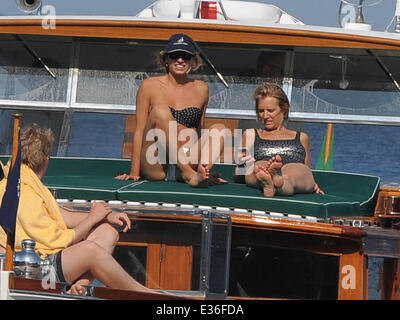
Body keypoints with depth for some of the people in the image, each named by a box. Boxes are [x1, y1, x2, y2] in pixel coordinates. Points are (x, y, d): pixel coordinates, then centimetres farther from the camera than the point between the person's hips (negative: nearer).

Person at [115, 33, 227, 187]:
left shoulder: (201, 89, 16)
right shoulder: (150, 86, 6)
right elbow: (139, 131, 4)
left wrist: (203, 169, 14)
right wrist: (134, 172, -3)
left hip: (188, 161, 3)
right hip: (154, 167, -3)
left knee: (220, 128, -17)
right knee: (161, 110, -25)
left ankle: (199, 174, -44)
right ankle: (189, 174, -35)